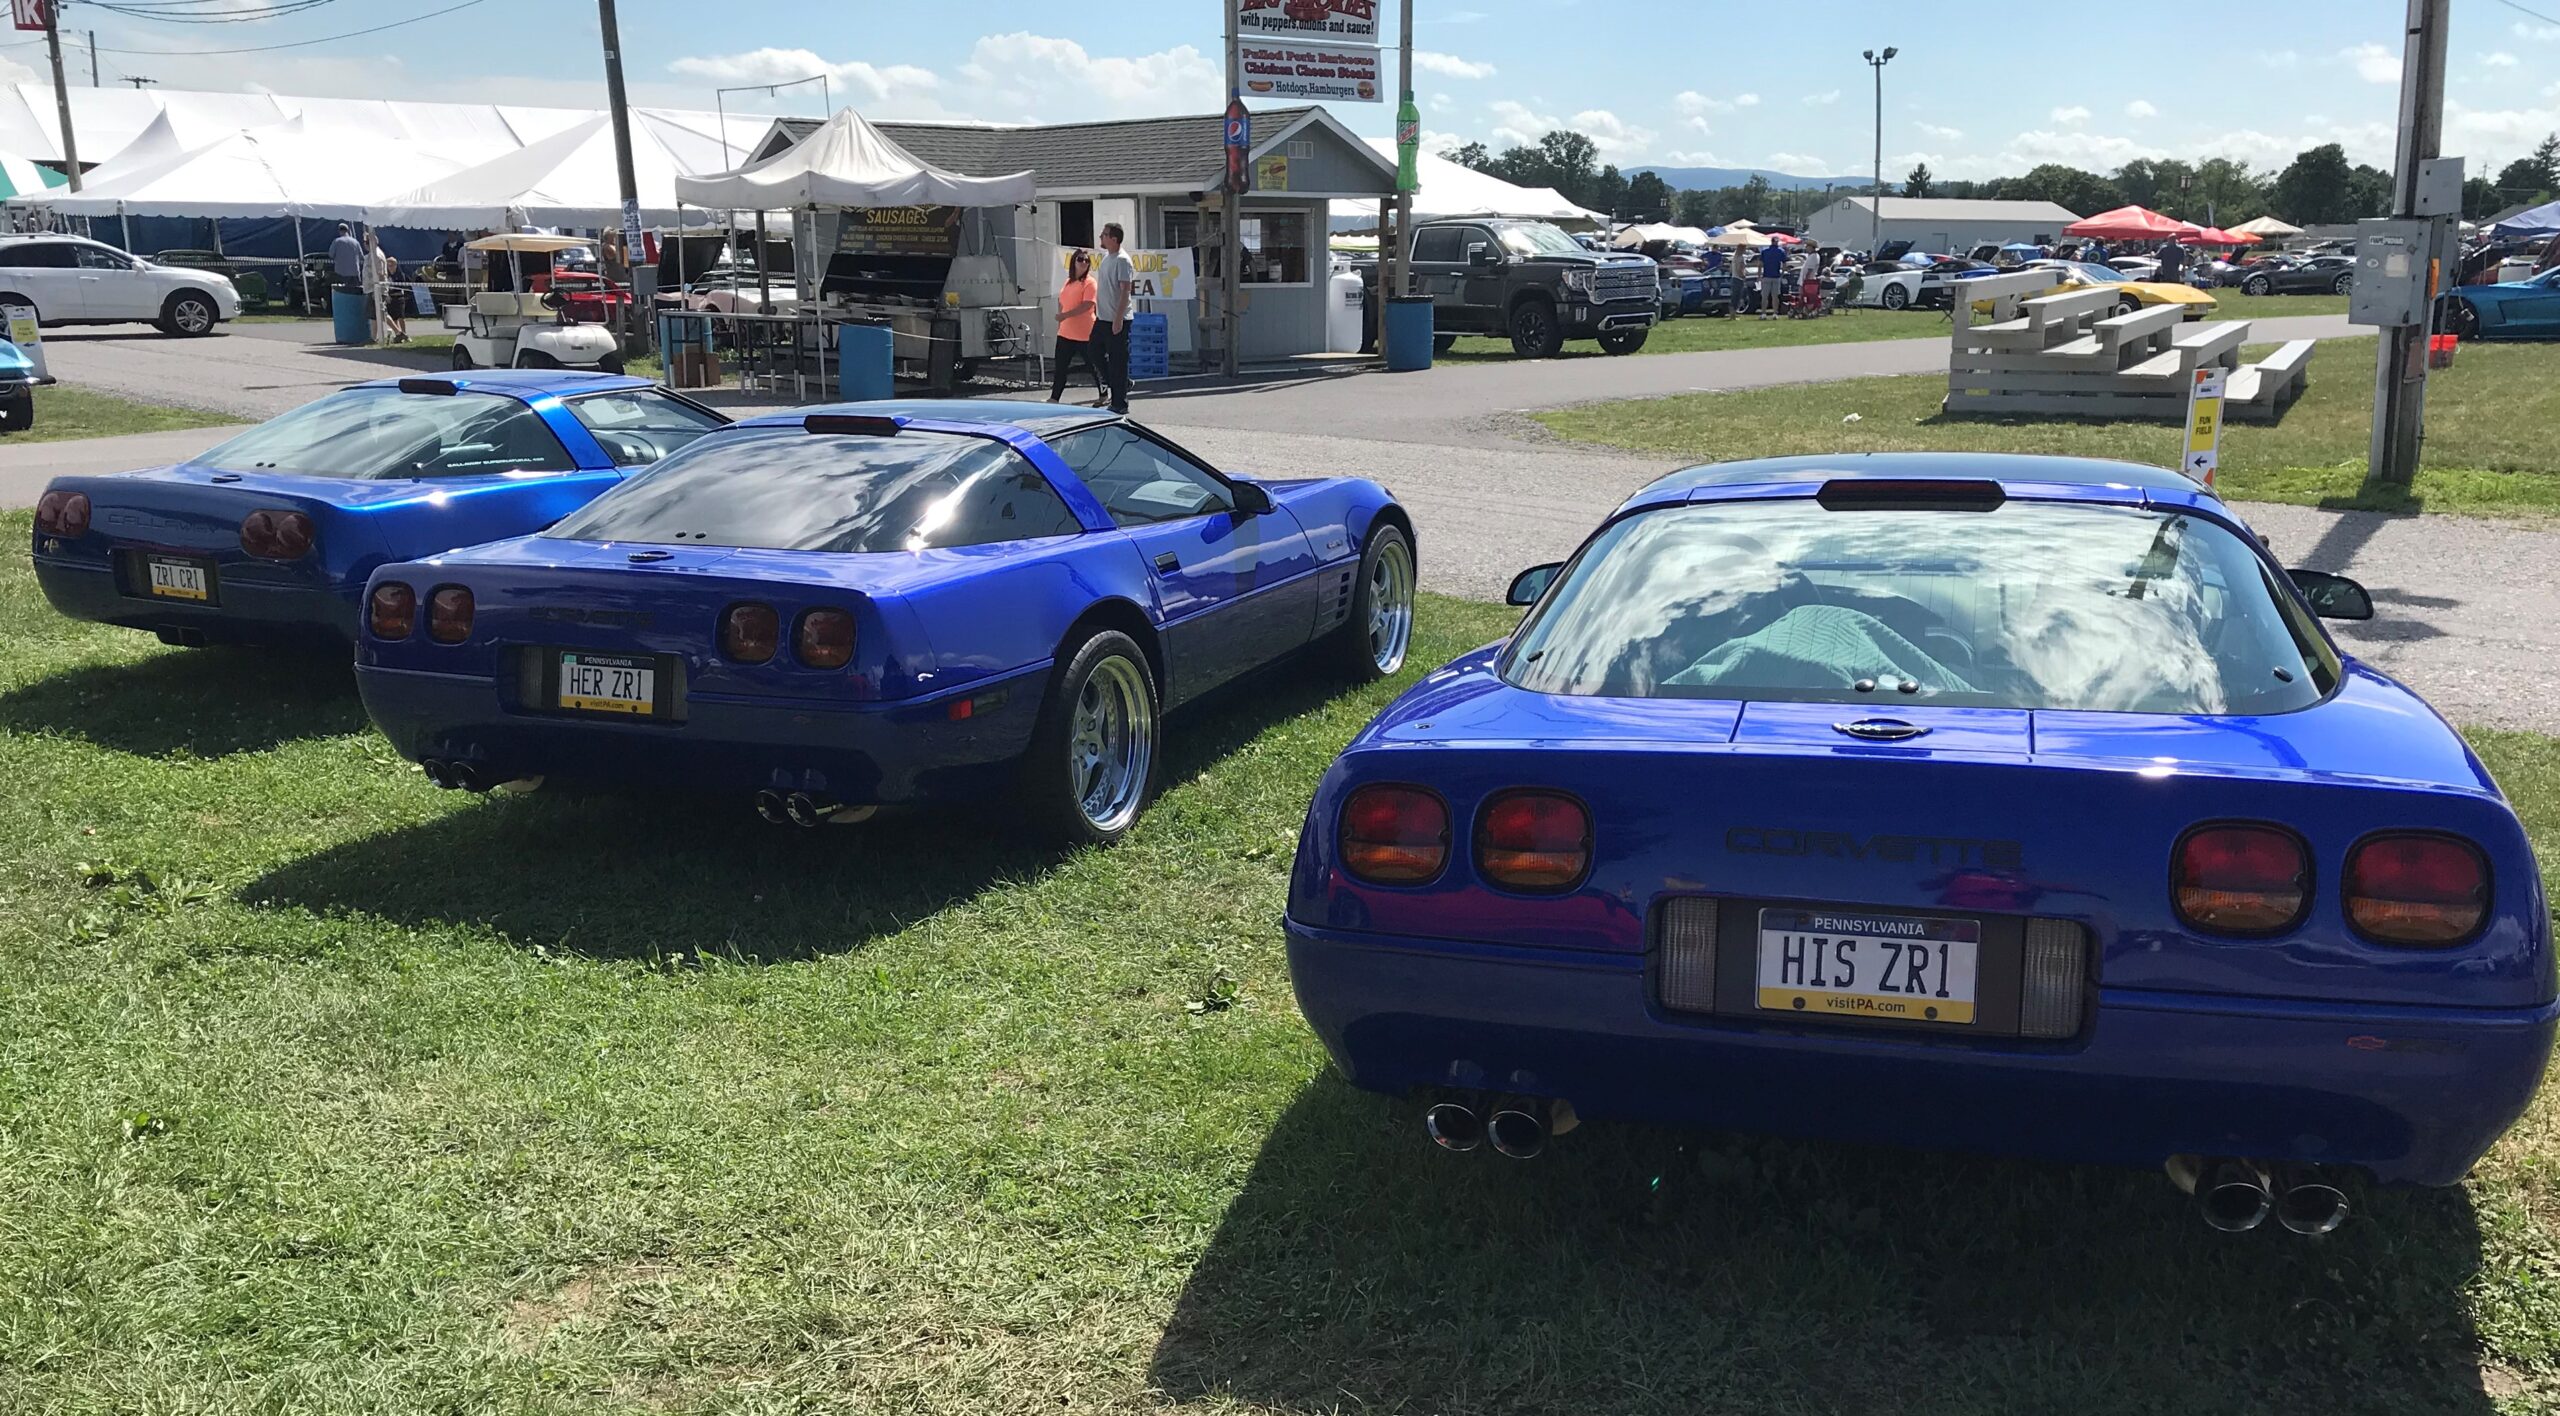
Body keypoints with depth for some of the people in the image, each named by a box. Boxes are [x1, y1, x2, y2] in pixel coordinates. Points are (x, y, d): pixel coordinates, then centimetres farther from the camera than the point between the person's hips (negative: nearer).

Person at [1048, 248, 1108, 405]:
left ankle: (1104, 395, 20)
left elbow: (1087, 305, -21)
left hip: (1084, 335, -7)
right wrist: (1060, 323, 19)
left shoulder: (1089, 282, -10)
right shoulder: (1069, 282, 13)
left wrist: (1066, 315, -24)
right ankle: (1054, 398, 14)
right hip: (1065, 333, 7)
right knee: (1060, 367, 8)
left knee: (1095, 366, 5)